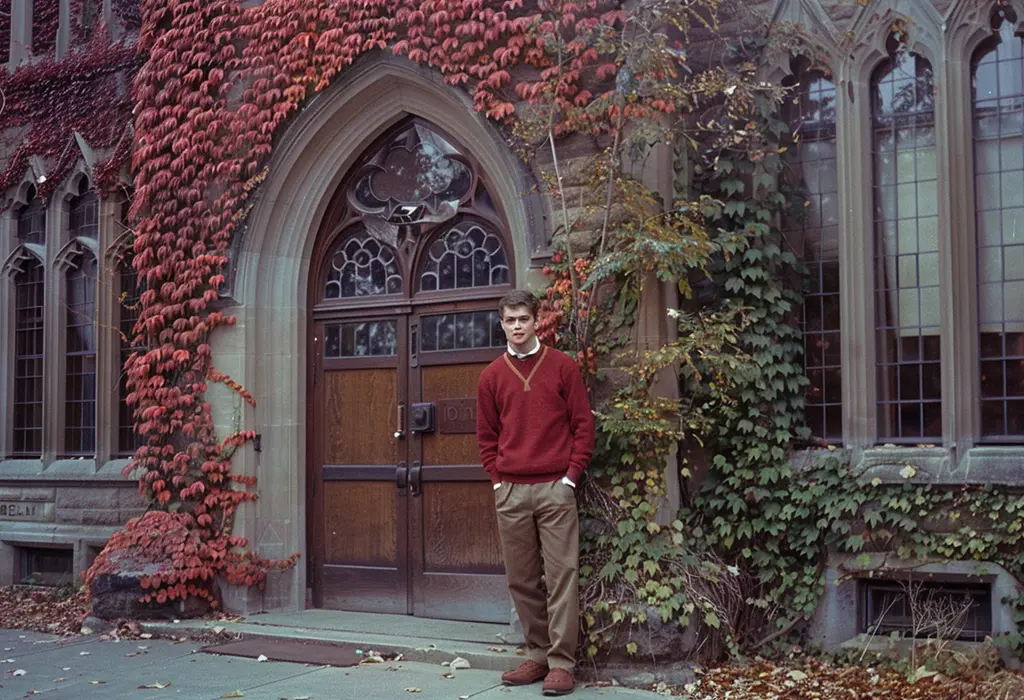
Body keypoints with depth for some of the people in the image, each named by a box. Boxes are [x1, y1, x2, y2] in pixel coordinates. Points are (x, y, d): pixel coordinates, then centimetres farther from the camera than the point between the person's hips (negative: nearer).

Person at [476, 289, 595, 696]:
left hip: (555, 487, -3)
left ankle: (561, 663, 1)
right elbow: (487, 435, 14)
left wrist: (571, 475, -4)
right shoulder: (492, 376, 10)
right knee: (521, 579, 7)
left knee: (561, 574, -4)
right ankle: (537, 655, 19)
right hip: (510, 492, 3)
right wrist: (497, 478, 4)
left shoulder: (562, 366, 3)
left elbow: (583, 423, 2)